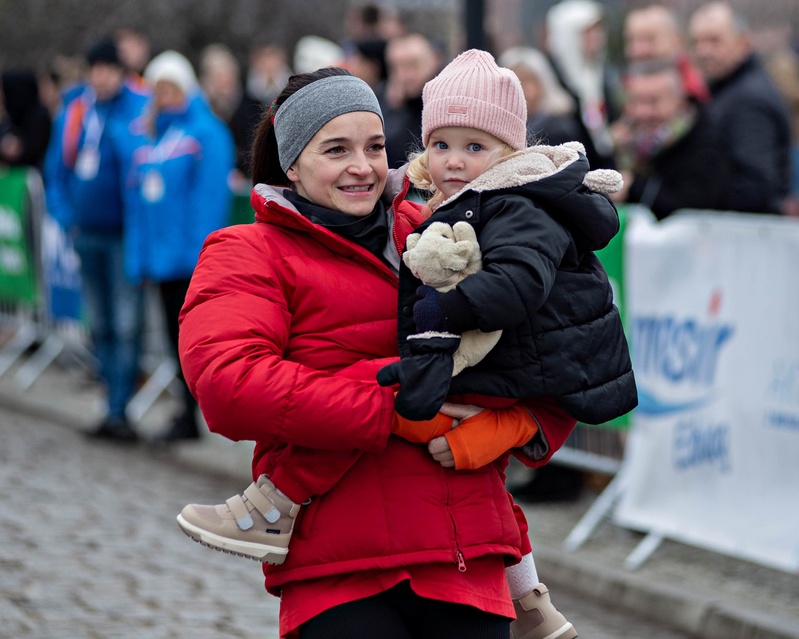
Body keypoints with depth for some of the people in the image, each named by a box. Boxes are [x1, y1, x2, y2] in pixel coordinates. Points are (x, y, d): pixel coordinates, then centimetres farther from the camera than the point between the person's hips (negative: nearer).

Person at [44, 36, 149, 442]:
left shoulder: (140, 108, -7)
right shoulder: (74, 110, 9)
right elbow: (57, 165, 16)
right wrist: (64, 214, 5)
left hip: (124, 235, -6)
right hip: (86, 233, 6)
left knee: (126, 327, -8)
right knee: (100, 327, 11)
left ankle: (118, 411, -7)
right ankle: (114, 403, 19)